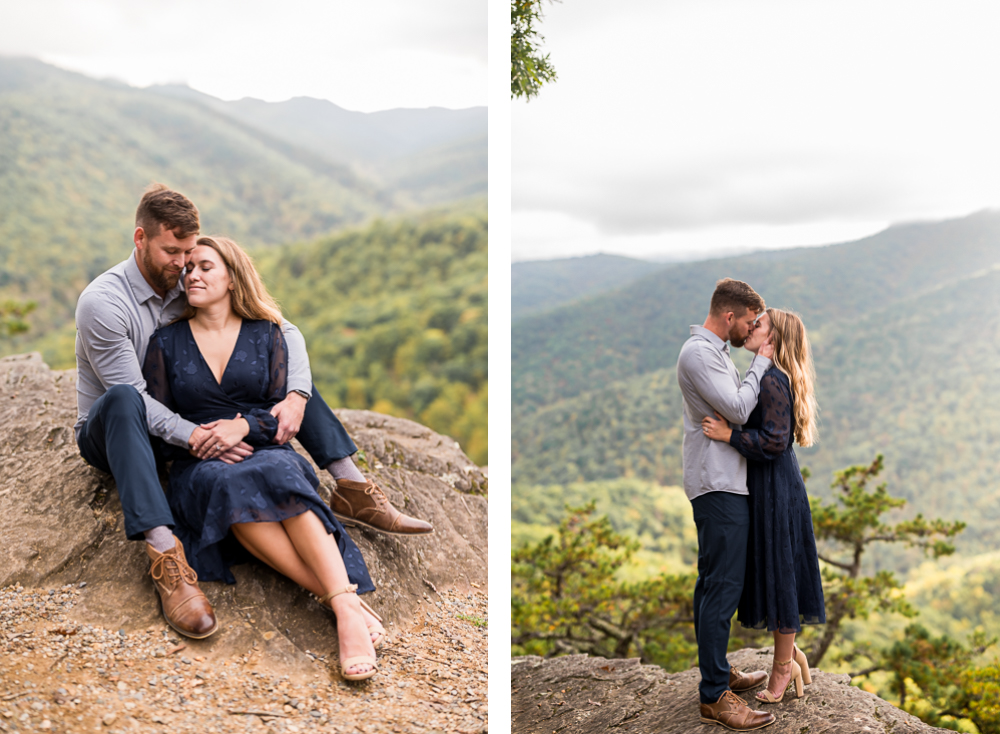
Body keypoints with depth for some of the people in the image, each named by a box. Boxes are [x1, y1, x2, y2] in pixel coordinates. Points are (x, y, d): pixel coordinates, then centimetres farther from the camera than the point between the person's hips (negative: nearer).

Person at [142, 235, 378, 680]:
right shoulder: (166, 342, 13)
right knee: (230, 489, -38)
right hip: (199, 464, 0)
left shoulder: (266, 334, 12)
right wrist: (194, 437, -9)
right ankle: (341, 593, -43)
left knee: (280, 476, -38)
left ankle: (348, 611, -50)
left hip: (267, 453, 0)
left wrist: (244, 426, -13)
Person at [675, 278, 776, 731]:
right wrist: (761, 362, -11)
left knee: (712, 583, 16)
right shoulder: (698, 353, -15)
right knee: (722, 587, -10)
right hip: (719, 487, -11)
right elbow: (739, 410, -19)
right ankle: (714, 697, -6)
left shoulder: (714, 351, 18)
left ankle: (717, 671, 26)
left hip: (723, 485, 11)